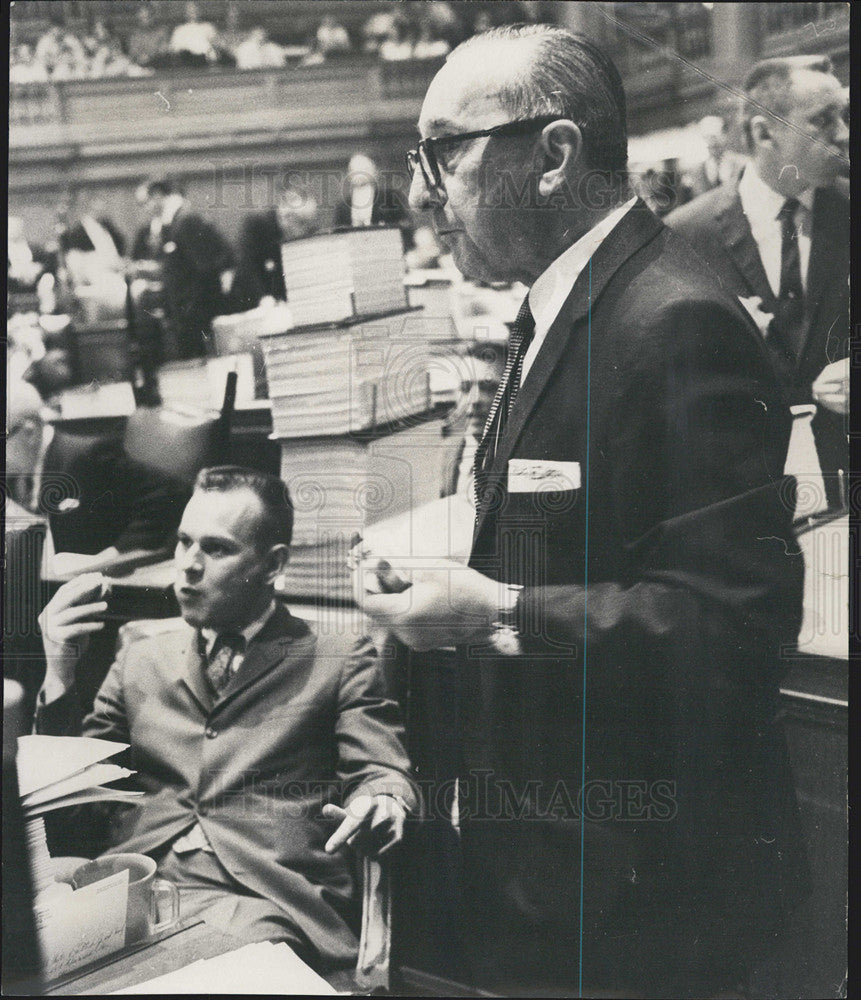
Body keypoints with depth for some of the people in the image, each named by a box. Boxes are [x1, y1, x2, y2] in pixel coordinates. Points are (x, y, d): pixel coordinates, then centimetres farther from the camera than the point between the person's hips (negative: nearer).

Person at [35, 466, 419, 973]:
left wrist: (381, 809, -18)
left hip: (264, 901, -2)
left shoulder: (339, 659, 12)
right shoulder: (142, 657, 22)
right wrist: (60, 675, 5)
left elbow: (385, 778, 7)